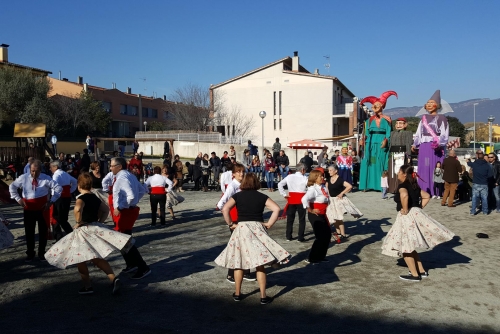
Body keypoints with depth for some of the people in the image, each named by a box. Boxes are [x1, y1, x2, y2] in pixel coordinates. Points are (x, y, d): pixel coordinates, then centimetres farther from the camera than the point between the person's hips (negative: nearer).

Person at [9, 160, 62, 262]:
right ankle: (30, 253, 22)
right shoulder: (23, 178, -1)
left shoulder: (46, 179, -8)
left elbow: (58, 188, -7)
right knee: (29, 231, 9)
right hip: (29, 208, 2)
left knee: (43, 231, 8)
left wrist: (51, 201, -10)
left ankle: (41, 253, 23)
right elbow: (12, 186, 12)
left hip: (43, 208, -1)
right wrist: (18, 199, 3)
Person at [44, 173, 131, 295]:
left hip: (84, 231, -7)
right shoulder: (95, 198, 10)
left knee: (80, 260, 10)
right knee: (97, 259, 12)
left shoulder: (82, 198, -13)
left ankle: (88, 286, 14)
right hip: (95, 229, 7)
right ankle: (114, 279, -4)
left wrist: (78, 222, -20)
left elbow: (77, 209, -35)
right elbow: (105, 210, 22)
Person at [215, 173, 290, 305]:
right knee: (260, 264, 4)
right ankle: (263, 296, 6)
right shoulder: (262, 196, 2)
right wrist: (269, 224, -2)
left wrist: (230, 224, -2)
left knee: (239, 262, 12)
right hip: (257, 228, 0)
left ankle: (237, 294, 22)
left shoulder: (237, 196, 2)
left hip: (241, 228, 0)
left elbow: (225, 209, -11)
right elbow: (276, 209, -8)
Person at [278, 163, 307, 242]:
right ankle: (300, 237, 8)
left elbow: (280, 184, 1)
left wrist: (284, 194, 0)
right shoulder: (304, 178, -6)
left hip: (291, 199, 3)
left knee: (290, 218, 13)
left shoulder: (289, 177, 5)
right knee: (301, 219, 7)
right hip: (301, 200, -3)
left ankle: (288, 236, 17)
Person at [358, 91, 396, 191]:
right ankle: (368, 185, -1)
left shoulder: (386, 120, 6)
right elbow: (367, 133, 12)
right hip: (371, 144, 3)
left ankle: (381, 185, -5)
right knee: (369, 164, -2)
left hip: (382, 144, -3)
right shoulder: (369, 120, 15)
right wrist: (363, 141, -5)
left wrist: (386, 140, -19)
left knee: (381, 164, -5)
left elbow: (389, 133, -2)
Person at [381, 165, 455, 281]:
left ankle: (414, 275, 9)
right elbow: (427, 196, 18)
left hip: (407, 217, -9)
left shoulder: (402, 185, -12)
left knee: (405, 247, 2)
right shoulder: (414, 185, 13)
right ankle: (422, 271, 24)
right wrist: (419, 208, 13)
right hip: (416, 214, 9)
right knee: (410, 247, 20)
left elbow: (404, 195, -34)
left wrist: (405, 210, -22)